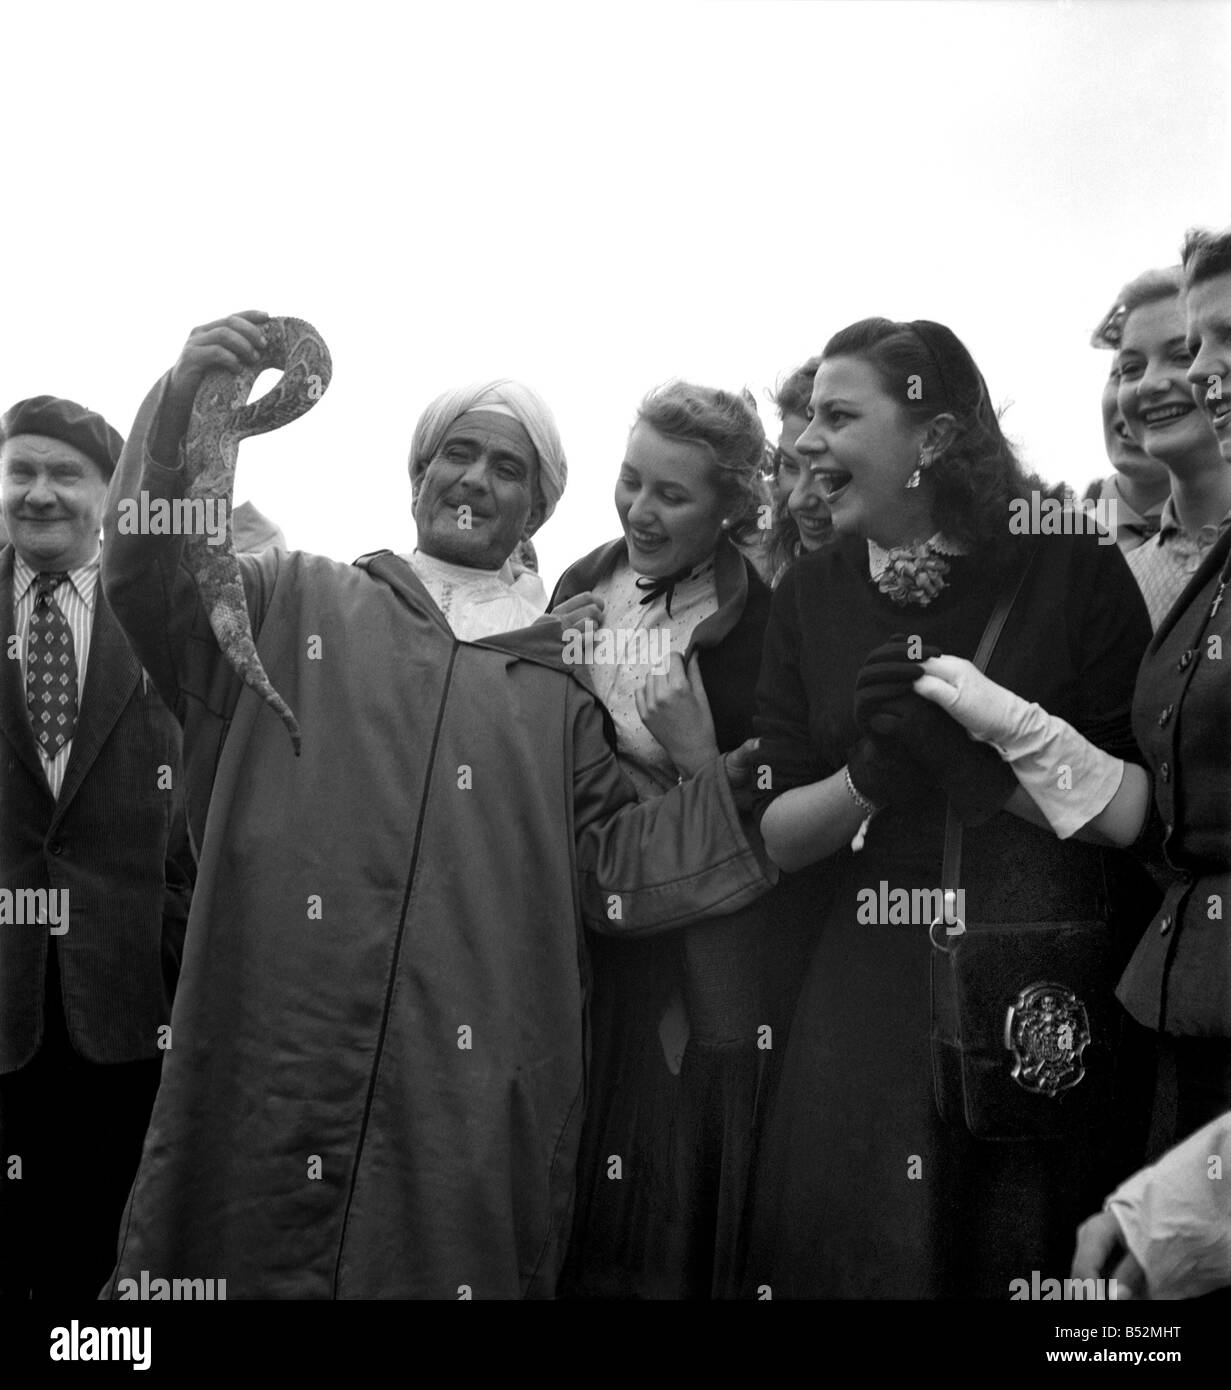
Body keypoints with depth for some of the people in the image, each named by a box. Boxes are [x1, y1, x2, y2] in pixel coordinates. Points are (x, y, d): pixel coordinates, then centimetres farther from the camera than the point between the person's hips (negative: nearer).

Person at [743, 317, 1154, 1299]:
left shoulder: (1069, 565, -5)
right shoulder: (811, 596, 5)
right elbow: (777, 832, 3)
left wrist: (985, 763, -21)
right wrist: (871, 778, -15)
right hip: (869, 996, 3)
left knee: (1025, 1262, 7)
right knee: (843, 1255, 8)